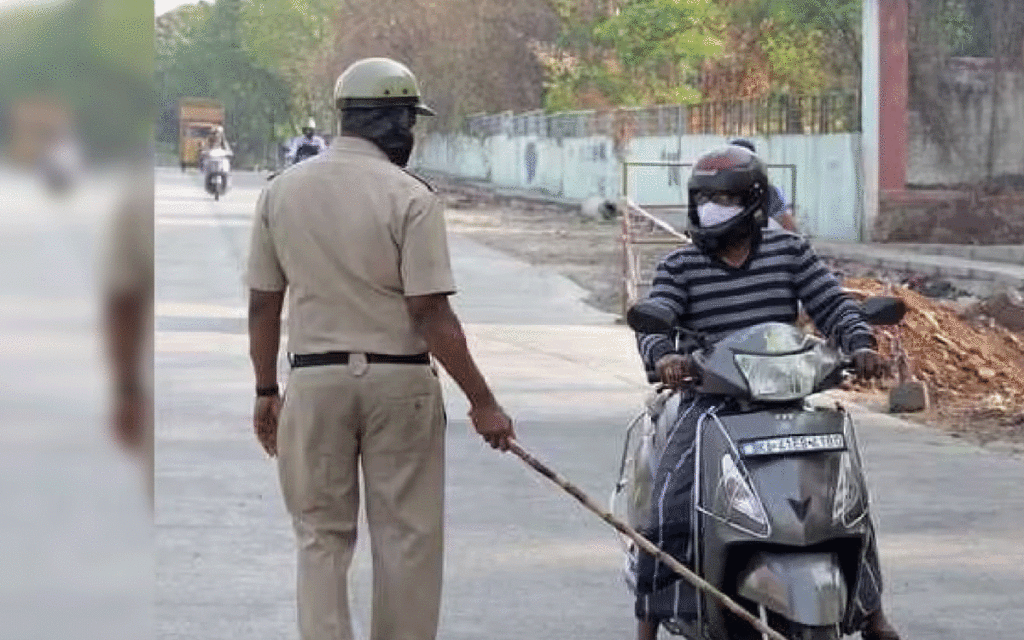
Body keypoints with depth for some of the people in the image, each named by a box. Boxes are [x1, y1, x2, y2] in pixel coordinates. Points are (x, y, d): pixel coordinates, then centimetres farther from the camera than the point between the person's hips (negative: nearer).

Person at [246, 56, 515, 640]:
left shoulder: (282, 191, 2)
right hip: (398, 380, -3)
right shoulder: (409, 197, -12)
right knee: (407, 535, 7)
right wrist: (483, 402, -11)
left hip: (314, 379, 3)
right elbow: (431, 313, -15)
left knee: (322, 536, 9)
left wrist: (267, 390, 17)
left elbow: (263, 303, 6)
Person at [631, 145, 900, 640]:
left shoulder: (790, 252, 7)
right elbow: (653, 322, -8)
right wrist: (663, 357, -31)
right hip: (708, 399, -1)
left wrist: (860, 345, -17)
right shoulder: (679, 266, 4)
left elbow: (833, 306, 3)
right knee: (669, 500, -20)